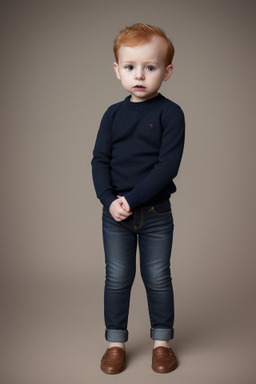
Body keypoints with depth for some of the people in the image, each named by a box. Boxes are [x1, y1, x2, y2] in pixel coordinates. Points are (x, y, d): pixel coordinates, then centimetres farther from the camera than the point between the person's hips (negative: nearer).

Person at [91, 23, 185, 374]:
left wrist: (133, 199, -21)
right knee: (117, 278, 10)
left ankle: (162, 341, 27)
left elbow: (168, 165, -16)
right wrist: (109, 200, -16)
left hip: (155, 214, -2)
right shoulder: (113, 114, 3)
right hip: (115, 214, 3)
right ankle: (116, 342, 25)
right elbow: (100, 160, 0)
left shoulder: (170, 113, -8)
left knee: (158, 278, 9)